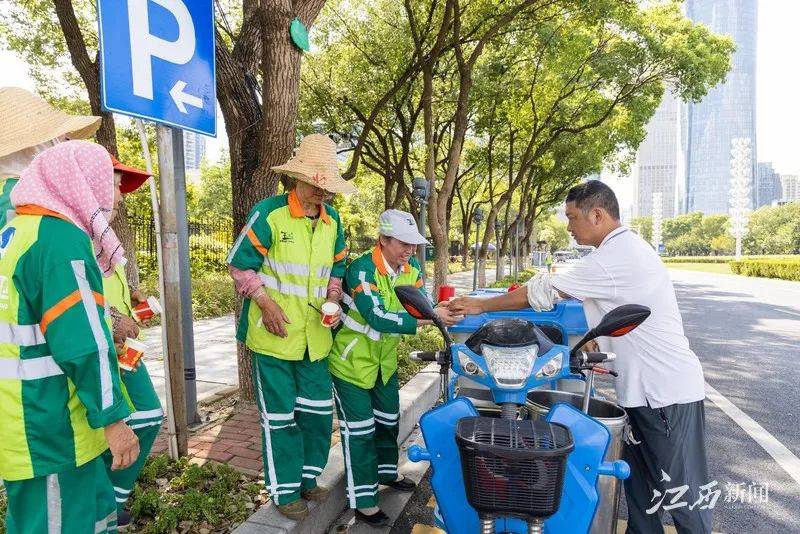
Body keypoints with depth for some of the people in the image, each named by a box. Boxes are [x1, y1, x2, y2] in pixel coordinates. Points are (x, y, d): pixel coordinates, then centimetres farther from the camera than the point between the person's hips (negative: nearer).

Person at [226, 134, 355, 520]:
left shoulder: (332, 220, 6)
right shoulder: (269, 213, -11)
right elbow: (239, 263, -6)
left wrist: (333, 301, -1)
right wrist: (265, 303, -15)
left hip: (315, 334, 6)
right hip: (274, 333, -5)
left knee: (318, 411, 13)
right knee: (280, 415, 6)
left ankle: (307, 477, 35)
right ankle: (285, 489, 25)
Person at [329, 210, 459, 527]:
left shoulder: (411, 268, -6)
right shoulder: (362, 270, -29)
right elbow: (379, 318, -38)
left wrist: (445, 311, -31)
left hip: (384, 358, 7)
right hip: (351, 360, -7)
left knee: (388, 420, 22)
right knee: (360, 430, -1)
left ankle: (386, 471, 45)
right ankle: (363, 500, 15)